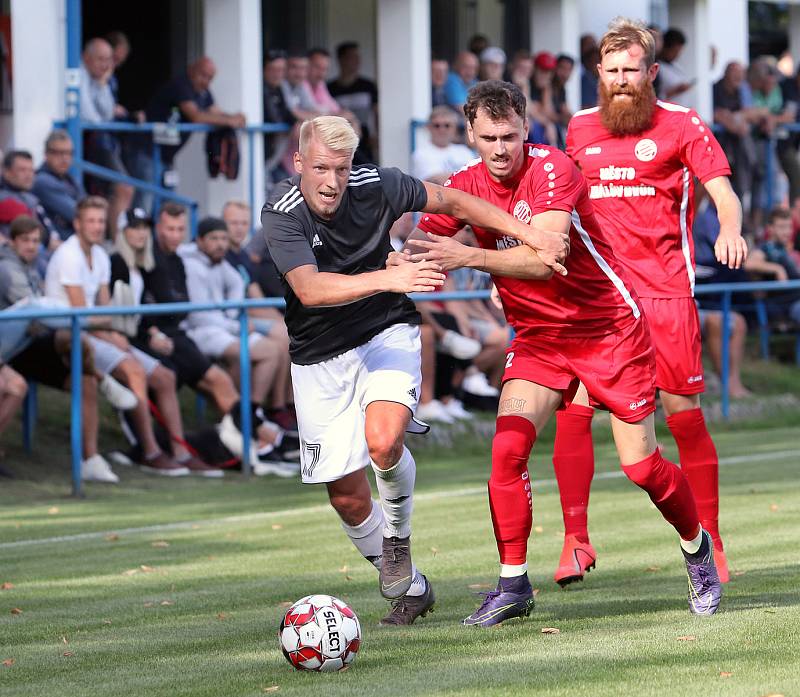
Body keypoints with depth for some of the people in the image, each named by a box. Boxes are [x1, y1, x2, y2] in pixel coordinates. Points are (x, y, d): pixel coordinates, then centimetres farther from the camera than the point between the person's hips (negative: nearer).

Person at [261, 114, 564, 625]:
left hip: (386, 334, 0)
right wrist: (388, 278, -47)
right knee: (347, 497, 2)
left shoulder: (376, 187, -13)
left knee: (384, 440, -29)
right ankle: (409, 588, 25)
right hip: (319, 359, 0)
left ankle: (398, 535, 1)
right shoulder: (281, 214, -20)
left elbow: (451, 200, 3)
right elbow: (310, 290, -34)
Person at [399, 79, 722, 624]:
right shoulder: (465, 188, -4)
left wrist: (470, 257, -41)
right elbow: (420, 252, -6)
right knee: (508, 446, -17)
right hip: (538, 337, 4)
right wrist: (402, 265, -30)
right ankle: (513, 585, -6)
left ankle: (698, 547, 28)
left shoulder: (552, 168, -21)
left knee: (641, 466, -2)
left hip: (610, 327, -4)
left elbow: (544, 257, -33)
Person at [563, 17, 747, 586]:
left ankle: (710, 544, 8)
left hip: (664, 289, -3)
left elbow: (722, 189, -7)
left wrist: (729, 230, -26)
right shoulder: (580, 129, 13)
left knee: (684, 413, -4)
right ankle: (576, 541, -1)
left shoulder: (683, 126, 2)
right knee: (573, 407, -10)